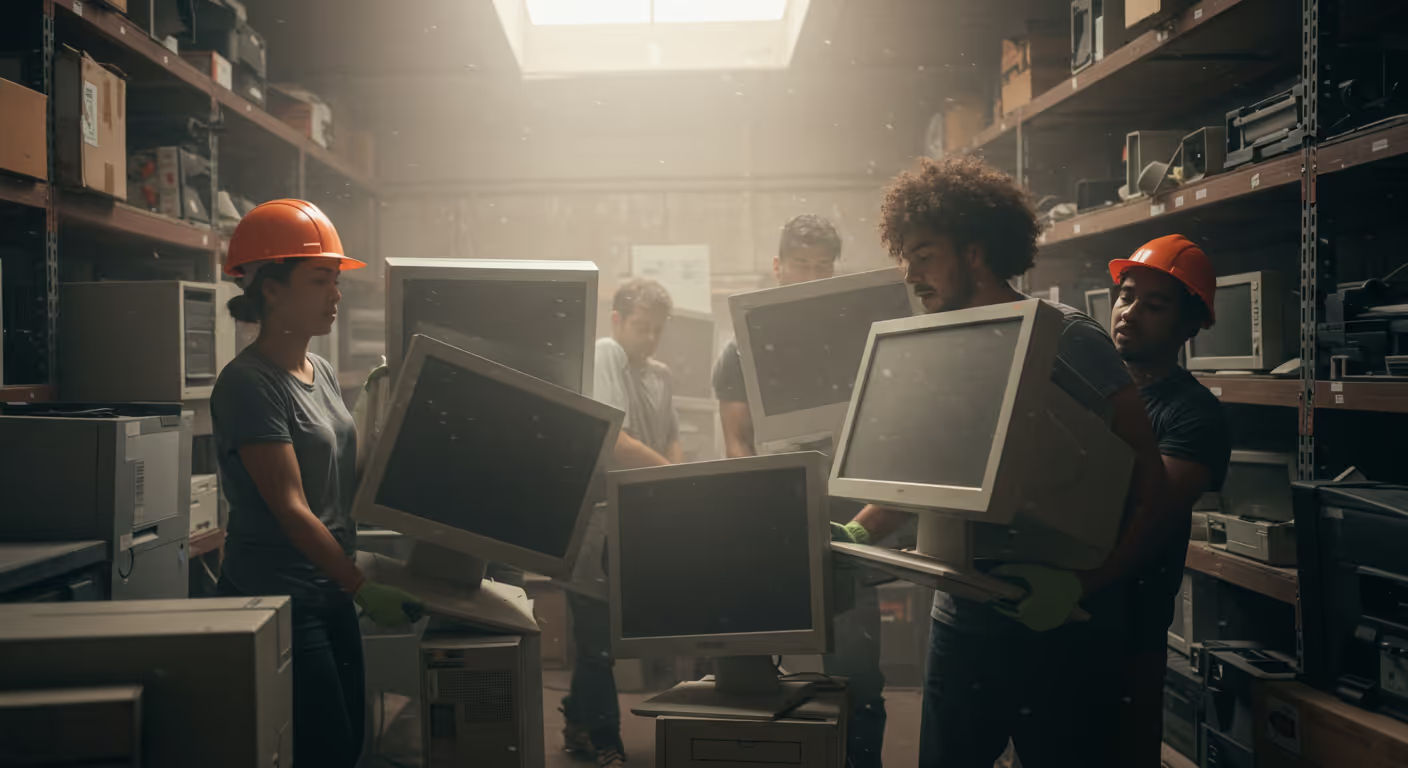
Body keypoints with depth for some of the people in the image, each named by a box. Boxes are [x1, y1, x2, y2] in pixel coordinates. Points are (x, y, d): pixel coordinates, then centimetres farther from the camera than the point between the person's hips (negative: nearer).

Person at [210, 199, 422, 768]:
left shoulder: (322, 373, 11)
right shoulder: (249, 384, -16)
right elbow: (291, 509, -20)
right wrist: (364, 589, -20)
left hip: (330, 594, 8)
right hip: (275, 598, -8)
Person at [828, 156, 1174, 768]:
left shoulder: (1065, 339, -11)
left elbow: (1152, 492, -13)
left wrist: (1080, 586, -25)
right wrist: (856, 532, 1)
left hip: (1060, 631, -5)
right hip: (961, 619, 6)